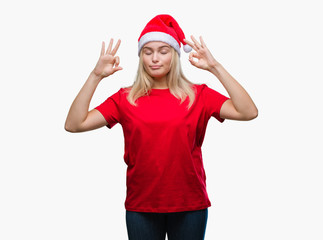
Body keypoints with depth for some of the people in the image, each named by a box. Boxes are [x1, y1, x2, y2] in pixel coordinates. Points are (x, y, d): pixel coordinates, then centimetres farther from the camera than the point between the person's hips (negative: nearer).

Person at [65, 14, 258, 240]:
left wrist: (215, 67, -16)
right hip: (141, 206, 1)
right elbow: (74, 124, -7)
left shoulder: (198, 95, -1)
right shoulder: (125, 98, 1)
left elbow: (249, 112, -14)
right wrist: (96, 76, -14)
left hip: (190, 206, 0)